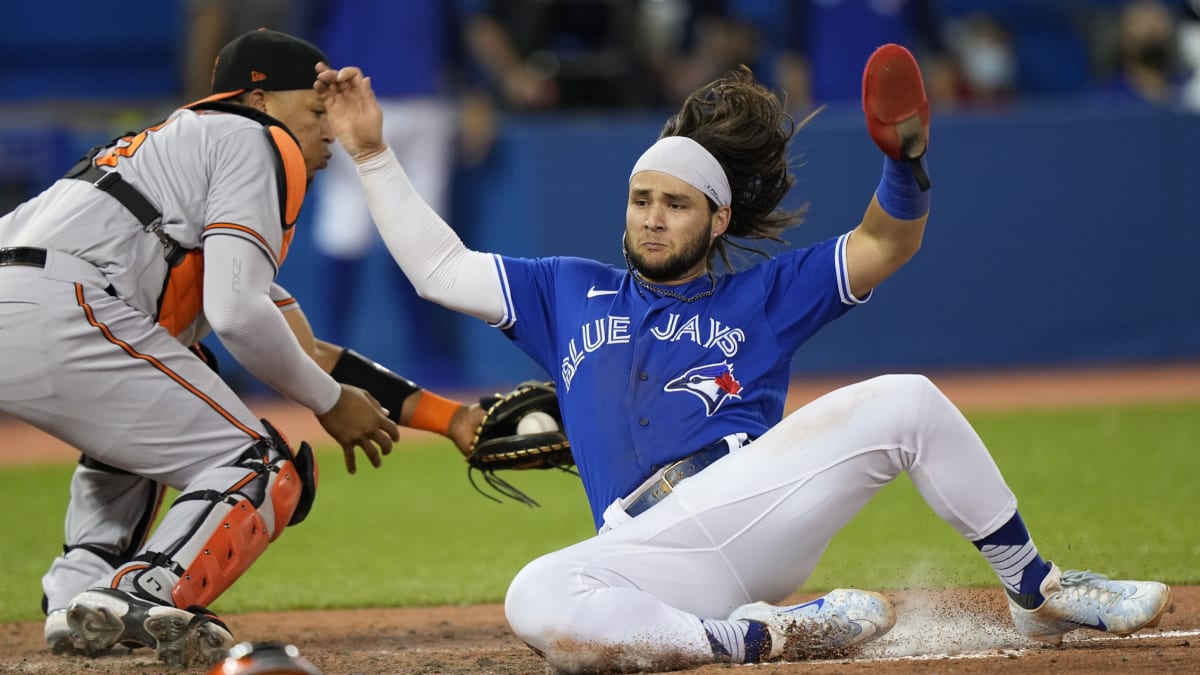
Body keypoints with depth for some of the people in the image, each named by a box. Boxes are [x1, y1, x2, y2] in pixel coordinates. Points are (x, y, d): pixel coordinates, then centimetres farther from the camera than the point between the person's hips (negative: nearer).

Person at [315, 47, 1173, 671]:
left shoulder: (762, 295, 22)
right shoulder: (570, 294, 27)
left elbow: (884, 247, 12)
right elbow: (440, 268, 26)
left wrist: (906, 164, -9)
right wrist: (373, 153, 20)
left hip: (762, 501, 0)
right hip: (648, 553, 0)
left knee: (907, 401, -18)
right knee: (534, 604, -34)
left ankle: (1038, 594, -4)